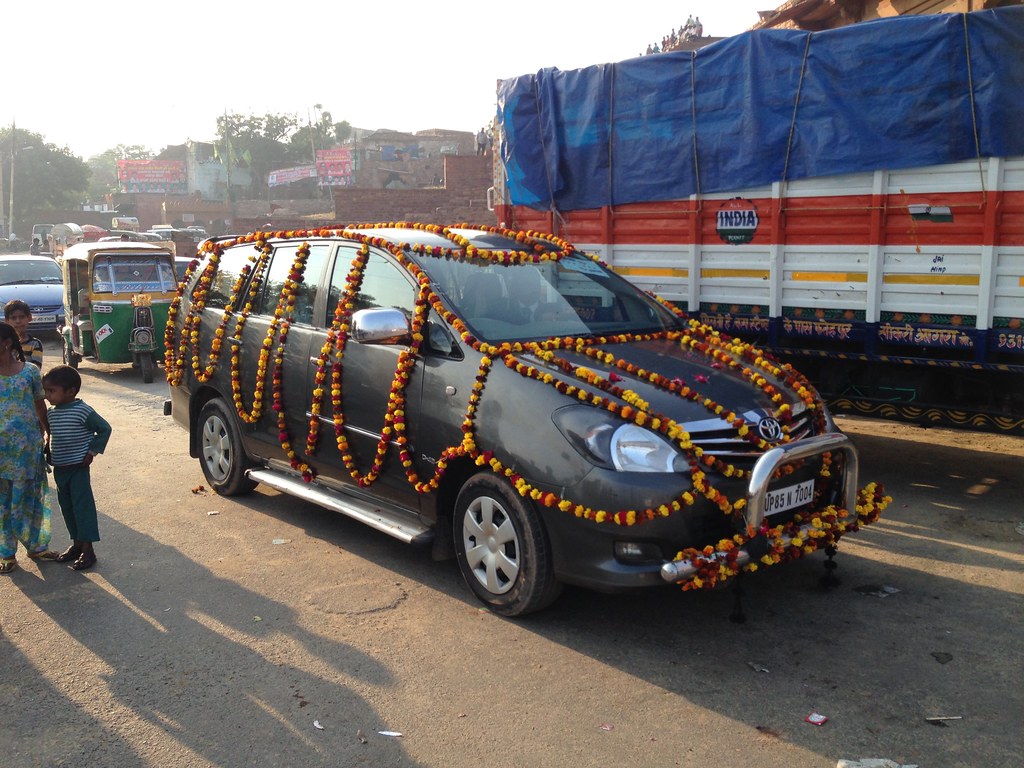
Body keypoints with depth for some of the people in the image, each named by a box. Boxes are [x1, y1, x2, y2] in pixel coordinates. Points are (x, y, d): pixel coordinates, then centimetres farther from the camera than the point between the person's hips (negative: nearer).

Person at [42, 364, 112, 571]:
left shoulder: (83, 411, -16)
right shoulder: (51, 413, 5)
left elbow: (104, 429, -10)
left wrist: (92, 452, -11)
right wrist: (48, 454, 10)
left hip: (78, 468, -7)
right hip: (59, 469, 7)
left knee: (82, 506, -5)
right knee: (67, 507, 14)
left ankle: (88, 550, 0)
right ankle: (76, 544, 26)